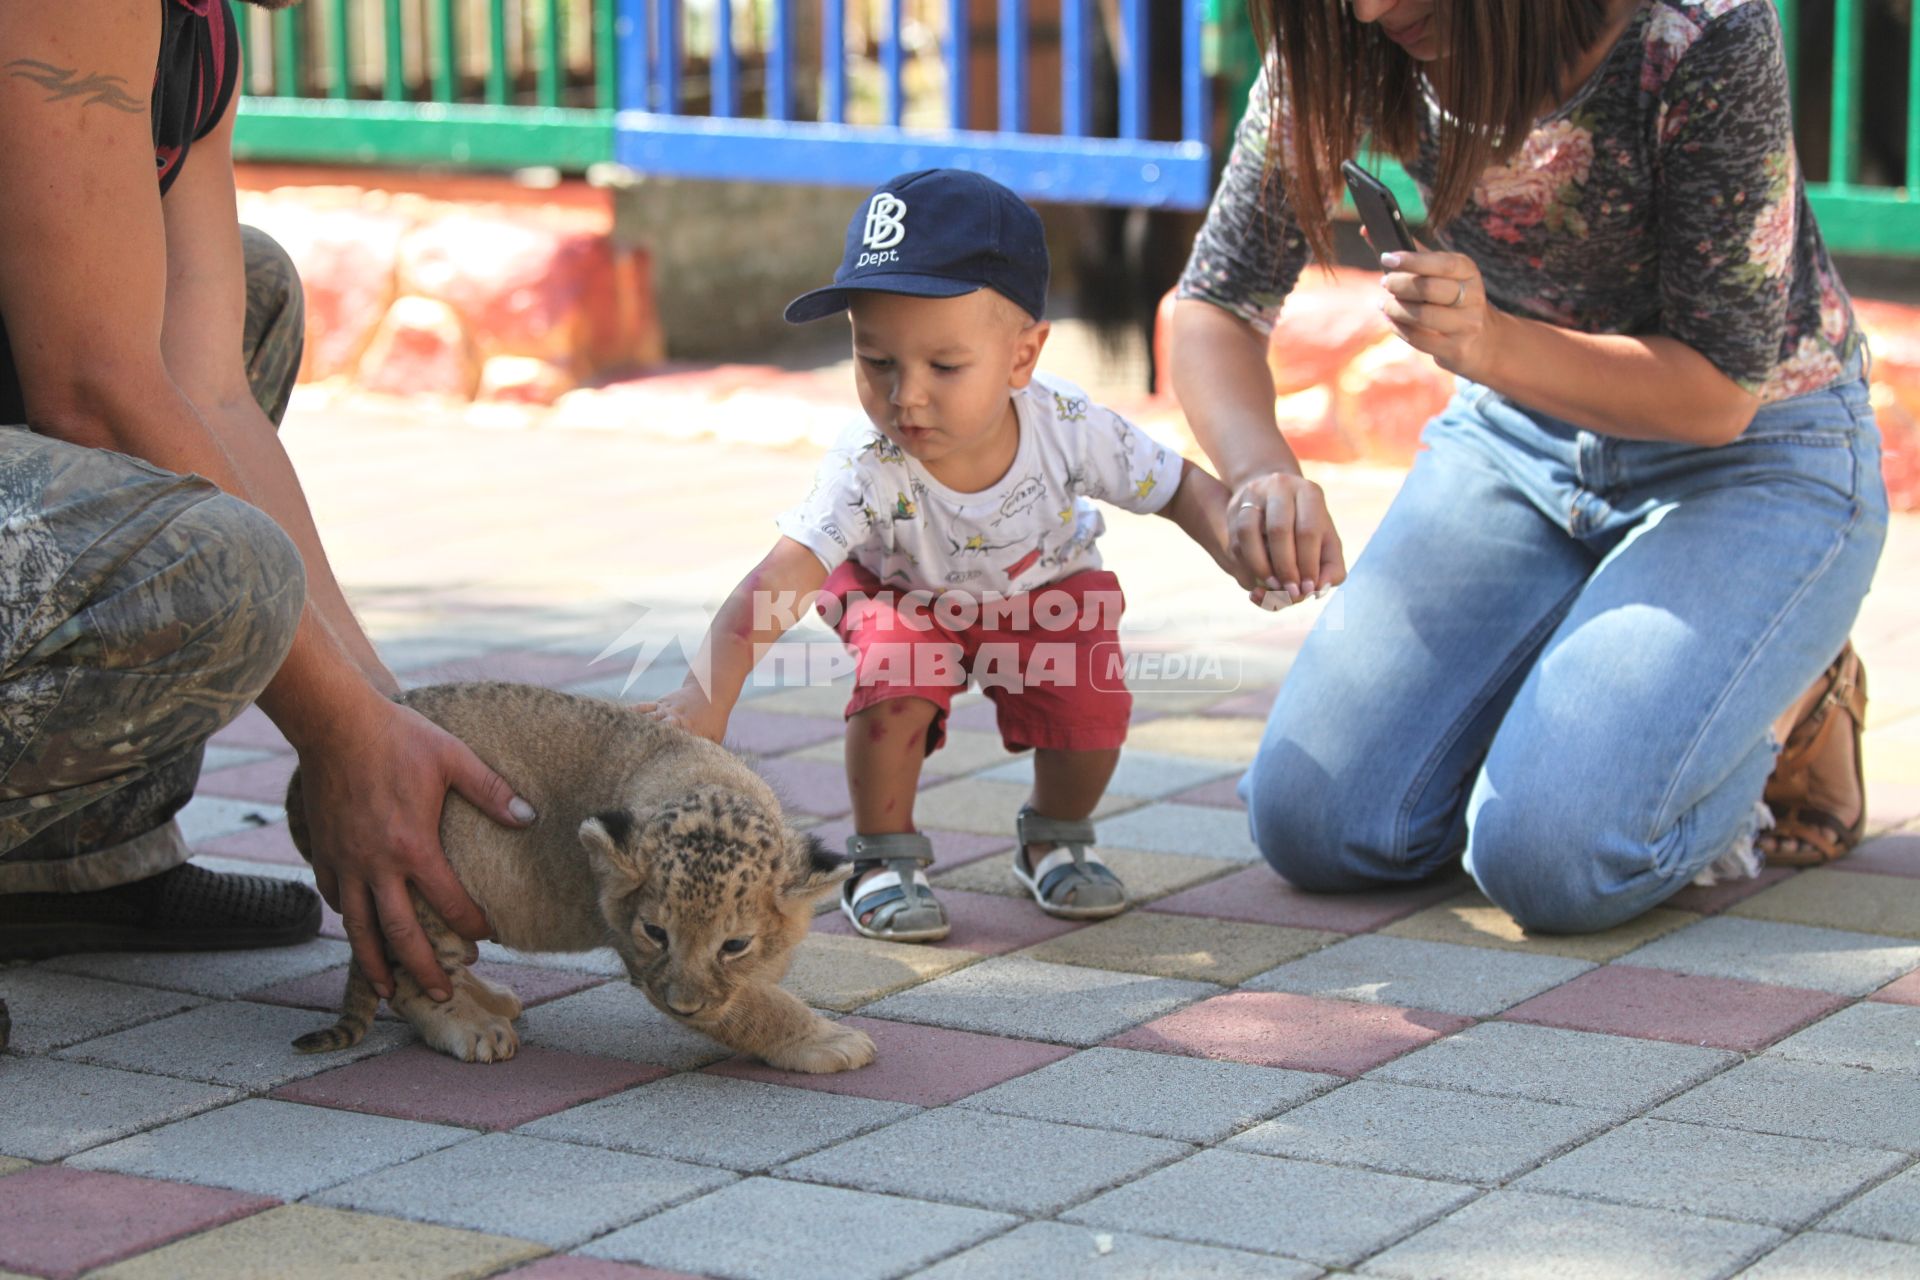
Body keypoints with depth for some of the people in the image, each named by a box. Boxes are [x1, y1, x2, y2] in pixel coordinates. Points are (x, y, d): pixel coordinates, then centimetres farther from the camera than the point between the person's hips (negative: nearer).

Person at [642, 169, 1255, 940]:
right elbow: (780, 581, -49)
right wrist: (707, 695, -62)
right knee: (895, 679, -30)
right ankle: (885, 856, -5)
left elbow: (1181, 488, -16)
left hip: (1043, 593, 2)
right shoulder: (867, 471, -40)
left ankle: (1057, 838, 15)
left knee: (1089, 703, -19)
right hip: (904, 595, -2)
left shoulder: (1067, 429, -33)